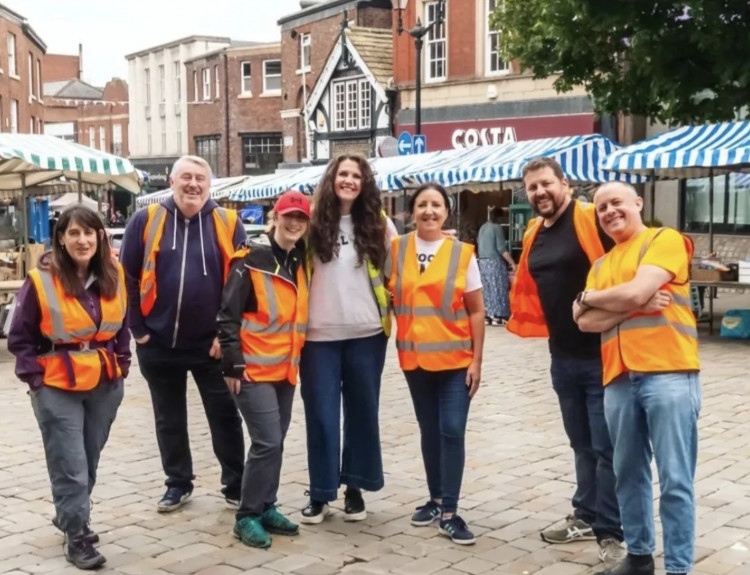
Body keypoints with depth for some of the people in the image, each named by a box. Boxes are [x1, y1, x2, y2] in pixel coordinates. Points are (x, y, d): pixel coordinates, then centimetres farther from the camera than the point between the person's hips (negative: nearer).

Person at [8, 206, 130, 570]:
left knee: (89, 461, 17)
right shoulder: (41, 281, -14)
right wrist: (36, 378, -8)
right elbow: (20, 339, -4)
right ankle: (77, 538, 9)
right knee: (70, 466, -4)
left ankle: (69, 516, 38)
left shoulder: (114, 276, 0)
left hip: (106, 385, 5)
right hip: (58, 389, -5)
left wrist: (121, 365, 9)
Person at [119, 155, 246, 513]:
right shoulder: (145, 221, -2)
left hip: (212, 344, -1)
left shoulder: (228, 224, -2)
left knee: (225, 416, 7)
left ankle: (236, 486, 20)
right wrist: (137, 329, -2)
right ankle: (178, 483, 29)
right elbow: (126, 278, 1)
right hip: (159, 344, 1)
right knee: (169, 419, 14)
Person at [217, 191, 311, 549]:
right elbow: (228, 314, -13)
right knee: (267, 442, -10)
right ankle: (248, 516, 1)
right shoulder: (252, 261, -11)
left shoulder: (300, 263, 9)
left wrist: (298, 358, 15)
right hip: (254, 369, -7)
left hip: (286, 369, 7)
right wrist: (233, 364, -16)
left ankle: (266, 508, 24)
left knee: (275, 441, 12)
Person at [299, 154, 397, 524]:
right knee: (321, 414, 3)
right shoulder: (313, 220, 1)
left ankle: (355, 487, 22)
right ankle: (320, 492, 14)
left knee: (362, 411, 9)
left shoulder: (377, 222, 4)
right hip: (320, 334, -1)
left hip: (366, 334, 1)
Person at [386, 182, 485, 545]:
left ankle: (449, 513, 1)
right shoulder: (396, 250, 2)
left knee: (452, 431, -6)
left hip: (455, 358, -2)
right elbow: (388, 296, 12)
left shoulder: (462, 254, -4)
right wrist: (395, 343, 2)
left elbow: (476, 311, -1)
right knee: (429, 430, 12)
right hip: (415, 358, 2)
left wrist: (476, 359, -5)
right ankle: (436, 499, 26)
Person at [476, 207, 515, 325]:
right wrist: (512, 262, -16)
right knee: (499, 289, -4)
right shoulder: (497, 227, -10)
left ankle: (488, 316, 6)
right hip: (495, 262, -8)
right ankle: (499, 316, -7)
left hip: (483, 262, 8)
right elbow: (501, 248, -16)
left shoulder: (483, 227, 14)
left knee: (487, 289, 8)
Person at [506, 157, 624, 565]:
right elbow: (529, 289, 25)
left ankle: (611, 532, 10)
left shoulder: (592, 221, -13)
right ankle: (587, 516, 32)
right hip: (563, 358, 8)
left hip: (601, 355, -7)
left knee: (607, 448, 0)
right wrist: (521, 320, 20)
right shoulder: (533, 236, 12)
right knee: (581, 444, 19)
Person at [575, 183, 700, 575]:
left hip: (668, 374, -6)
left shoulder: (665, 240, 2)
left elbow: (635, 292, -12)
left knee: (675, 479, -3)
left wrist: (588, 297, 5)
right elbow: (586, 322, 7)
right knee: (628, 474, 13)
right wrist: (635, 305, -7)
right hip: (619, 379, 6)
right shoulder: (601, 265, 21)